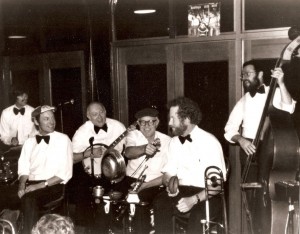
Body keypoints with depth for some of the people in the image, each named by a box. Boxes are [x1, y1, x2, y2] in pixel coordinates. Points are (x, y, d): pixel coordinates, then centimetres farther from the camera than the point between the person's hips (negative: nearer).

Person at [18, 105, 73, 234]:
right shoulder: (29, 142, 15)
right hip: (31, 185, 4)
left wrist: (41, 185, -14)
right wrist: (22, 185, -10)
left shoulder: (63, 139, 1)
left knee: (29, 199, -31)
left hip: (53, 186, -4)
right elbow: (23, 169, 12)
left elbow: (65, 173, -5)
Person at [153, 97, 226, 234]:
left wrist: (195, 199, -26)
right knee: (160, 203, -27)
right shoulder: (174, 142, 8)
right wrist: (170, 182, -14)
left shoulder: (209, 142, -11)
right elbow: (168, 173, 11)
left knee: (198, 212, -36)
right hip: (182, 191, 4)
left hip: (206, 195, -4)